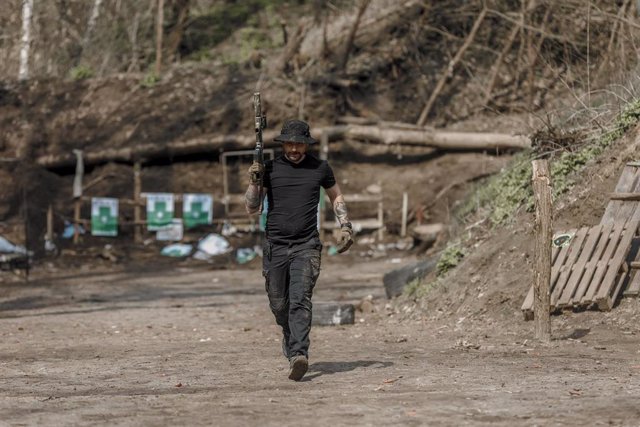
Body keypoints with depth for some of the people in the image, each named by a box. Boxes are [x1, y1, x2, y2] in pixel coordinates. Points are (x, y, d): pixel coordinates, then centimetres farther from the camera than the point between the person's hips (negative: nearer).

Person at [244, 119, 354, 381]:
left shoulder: (320, 168, 4)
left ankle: (299, 355, -26)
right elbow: (251, 209, 4)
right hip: (275, 246, 2)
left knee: (300, 300, -16)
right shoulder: (269, 169, 2)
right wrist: (254, 182, -13)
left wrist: (345, 226, 8)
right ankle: (290, 336, 39)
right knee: (278, 304, 9)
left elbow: (336, 196, 20)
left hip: (306, 247, -2)